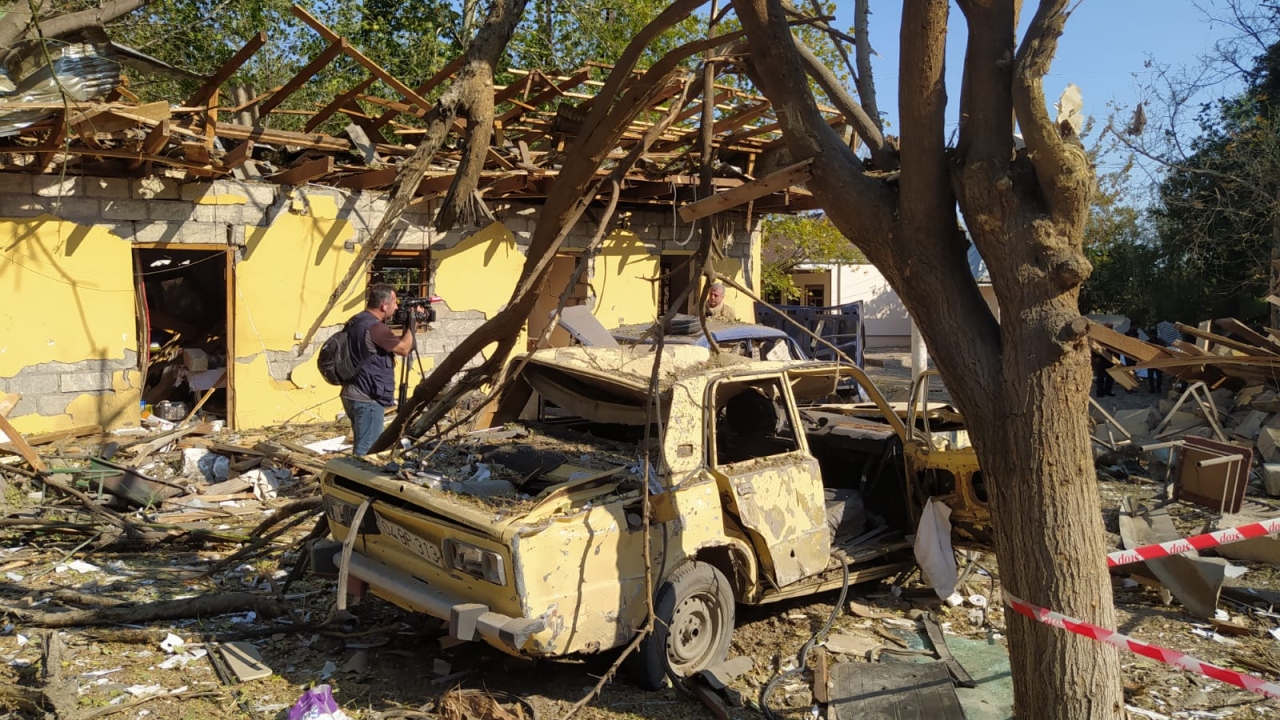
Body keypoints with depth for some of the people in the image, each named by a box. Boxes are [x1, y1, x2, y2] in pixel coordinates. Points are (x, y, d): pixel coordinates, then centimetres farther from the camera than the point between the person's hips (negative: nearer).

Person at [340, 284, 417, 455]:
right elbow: (404, 348, -10)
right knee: (366, 452, -5)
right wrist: (411, 322, 0)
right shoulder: (374, 327, -21)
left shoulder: (356, 321, 10)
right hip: (368, 399, -10)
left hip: (353, 395, 10)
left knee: (361, 448, 19)